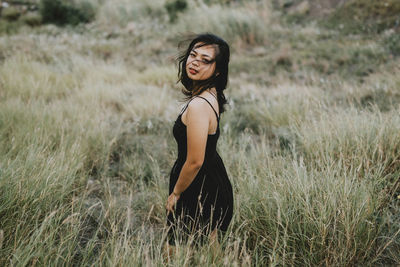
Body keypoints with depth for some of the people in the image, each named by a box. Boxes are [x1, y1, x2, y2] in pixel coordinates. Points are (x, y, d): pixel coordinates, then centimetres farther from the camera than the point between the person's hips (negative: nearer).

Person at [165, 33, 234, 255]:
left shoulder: (198, 106, -29)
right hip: (215, 182, 9)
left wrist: (175, 194, -10)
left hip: (200, 193, -9)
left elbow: (194, 162, -26)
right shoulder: (212, 94, 1)